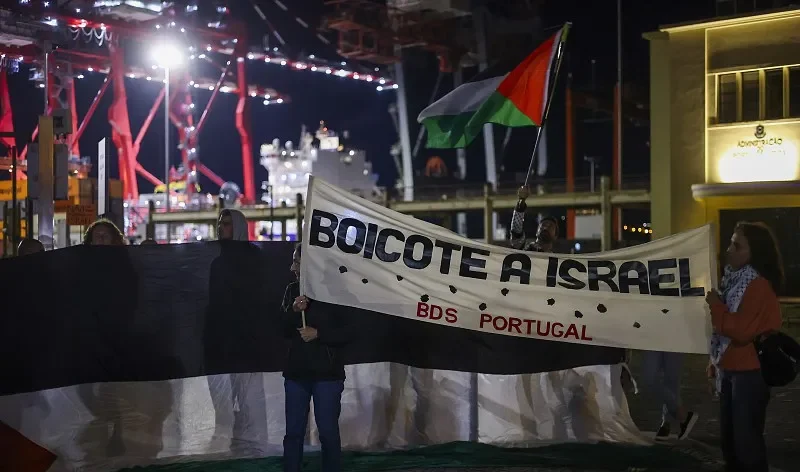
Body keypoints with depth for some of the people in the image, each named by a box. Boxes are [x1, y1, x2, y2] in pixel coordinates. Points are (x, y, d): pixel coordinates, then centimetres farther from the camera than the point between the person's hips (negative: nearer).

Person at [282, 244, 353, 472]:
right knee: (293, 431, 7)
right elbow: (282, 330, 5)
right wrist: (293, 311, -12)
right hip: (296, 371, 4)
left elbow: (347, 332, -6)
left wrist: (318, 333, -17)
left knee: (328, 431, 0)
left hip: (327, 372, -4)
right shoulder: (292, 290, 7)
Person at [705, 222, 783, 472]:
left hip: (750, 373, -9)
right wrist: (715, 360, 20)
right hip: (730, 369, 9)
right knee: (729, 434, 17)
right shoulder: (734, 280, 11)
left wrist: (715, 305, -20)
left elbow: (742, 330, -27)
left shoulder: (759, 286, -18)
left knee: (746, 437, -3)